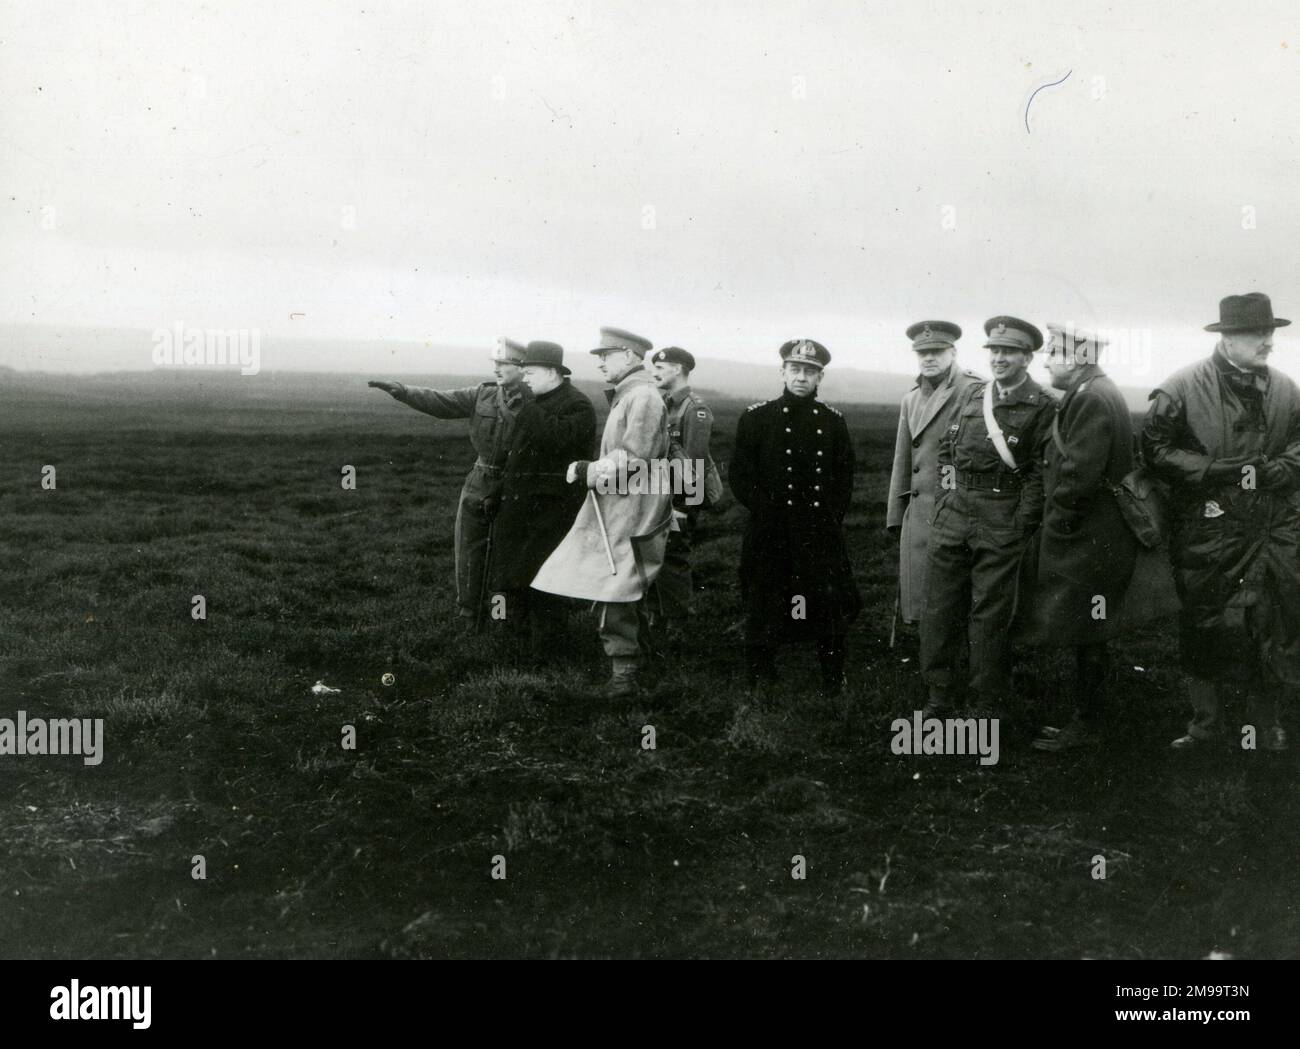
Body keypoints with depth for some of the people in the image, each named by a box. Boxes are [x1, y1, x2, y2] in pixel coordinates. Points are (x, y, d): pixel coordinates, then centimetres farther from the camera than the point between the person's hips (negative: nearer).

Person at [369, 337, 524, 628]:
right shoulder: (482, 396, 4)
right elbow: (440, 402, -3)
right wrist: (401, 391, -15)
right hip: (478, 485, 4)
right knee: (469, 551, 9)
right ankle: (467, 614, 23)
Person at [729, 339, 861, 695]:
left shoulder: (833, 421, 8)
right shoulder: (756, 418, 1)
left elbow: (844, 478, 12)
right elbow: (740, 477, -1)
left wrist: (833, 516, 0)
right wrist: (768, 512, -9)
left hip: (823, 533, 2)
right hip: (770, 536, -2)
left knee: (831, 607, 2)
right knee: (763, 610, 4)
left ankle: (833, 680, 16)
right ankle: (760, 677, 18)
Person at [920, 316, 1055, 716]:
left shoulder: (1041, 407, -4)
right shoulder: (971, 394, 11)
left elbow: (1040, 470, -6)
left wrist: (1022, 522, -11)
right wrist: (946, 495, 6)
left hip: (1003, 521, -5)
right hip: (954, 513, 5)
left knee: (990, 614, 1)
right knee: (939, 606, 7)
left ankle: (987, 706, 12)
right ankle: (937, 697, 18)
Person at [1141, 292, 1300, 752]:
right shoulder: (1182, 388, -8)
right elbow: (1155, 447, -9)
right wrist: (1217, 471, -16)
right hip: (1205, 530, -3)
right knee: (1202, 626, 7)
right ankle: (1205, 721, 23)